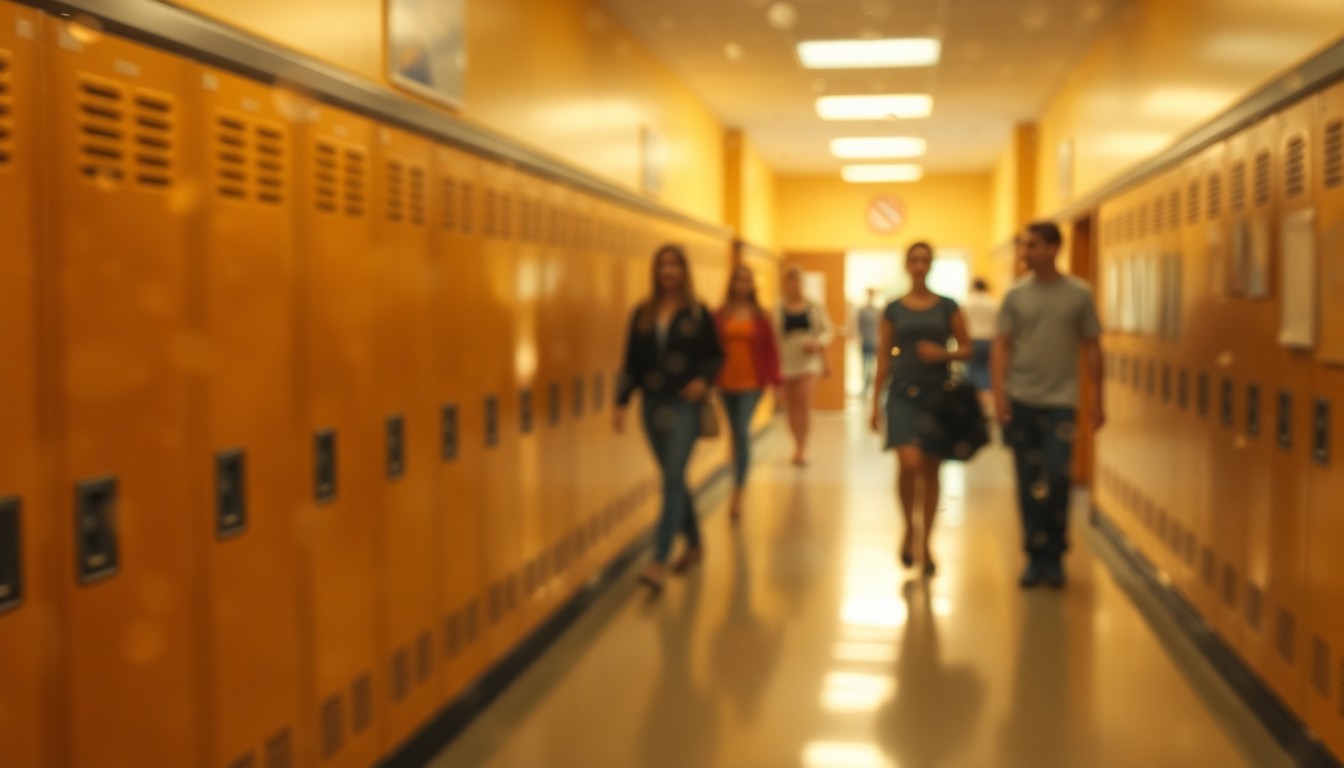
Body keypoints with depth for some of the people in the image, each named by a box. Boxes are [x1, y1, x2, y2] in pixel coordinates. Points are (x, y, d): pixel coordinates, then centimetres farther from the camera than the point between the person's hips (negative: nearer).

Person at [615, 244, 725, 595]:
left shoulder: (697, 313, -1)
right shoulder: (642, 314, 7)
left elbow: (716, 355, 3)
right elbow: (632, 362, 9)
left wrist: (704, 379, -16)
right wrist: (621, 402, 2)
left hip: (684, 405, -4)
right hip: (653, 404, 4)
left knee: (672, 478, -11)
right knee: (673, 479, 13)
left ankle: (659, 562, -16)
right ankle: (694, 543, 31)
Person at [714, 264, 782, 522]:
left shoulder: (760, 316, -1)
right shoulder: (720, 316, 1)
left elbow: (771, 351, 1)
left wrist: (775, 383, -2)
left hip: (752, 383, -2)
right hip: (727, 383, 2)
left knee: (743, 432, -14)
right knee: (736, 435, 14)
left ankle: (738, 494, -13)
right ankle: (740, 486, 28)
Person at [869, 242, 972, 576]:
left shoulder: (948, 307, 4)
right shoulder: (893, 309, 5)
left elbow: (966, 348, 6)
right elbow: (884, 357, 7)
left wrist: (942, 353, -14)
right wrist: (876, 401, 4)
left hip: (938, 394, 1)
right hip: (903, 394, -1)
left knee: (931, 470, 5)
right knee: (909, 463, -19)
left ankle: (926, 544, 17)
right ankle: (908, 527, 6)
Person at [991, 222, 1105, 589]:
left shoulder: (1079, 294, 2)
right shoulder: (1016, 295, 4)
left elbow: (1091, 347, 6)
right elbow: (1002, 345, 4)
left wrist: (1098, 397, 4)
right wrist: (999, 391, -7)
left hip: (1060, 401, -2)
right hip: (1021, 400, 2)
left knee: (1056, 477, -9)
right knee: (1028, 483, 6)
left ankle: (1054, 555, 9)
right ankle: (1036, 556, 17)